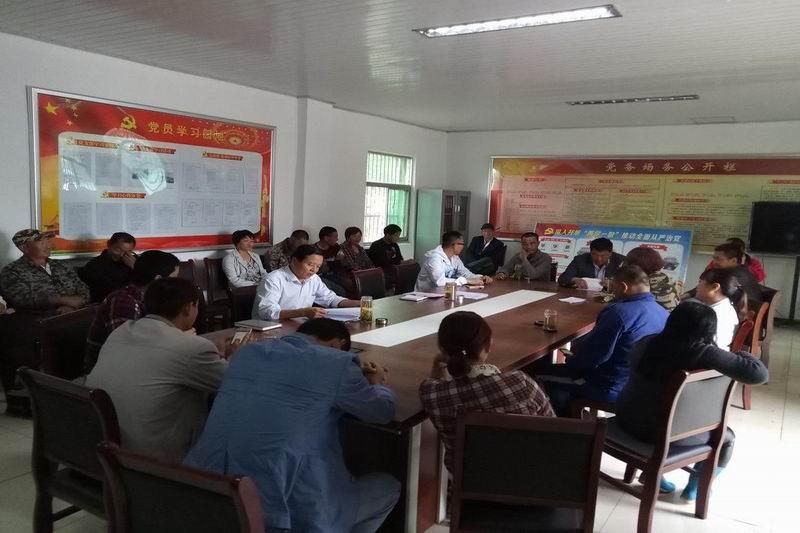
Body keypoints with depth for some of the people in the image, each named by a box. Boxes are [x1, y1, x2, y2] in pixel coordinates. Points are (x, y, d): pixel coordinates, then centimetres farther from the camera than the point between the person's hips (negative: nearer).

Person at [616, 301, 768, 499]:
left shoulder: (648, 342, -5)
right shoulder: (705, 354, -21)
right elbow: (759, 374, -21)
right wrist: (743, 355, 1)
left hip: (629, 420, 5)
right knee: (727, 437, 24)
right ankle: (695, 489, 36)